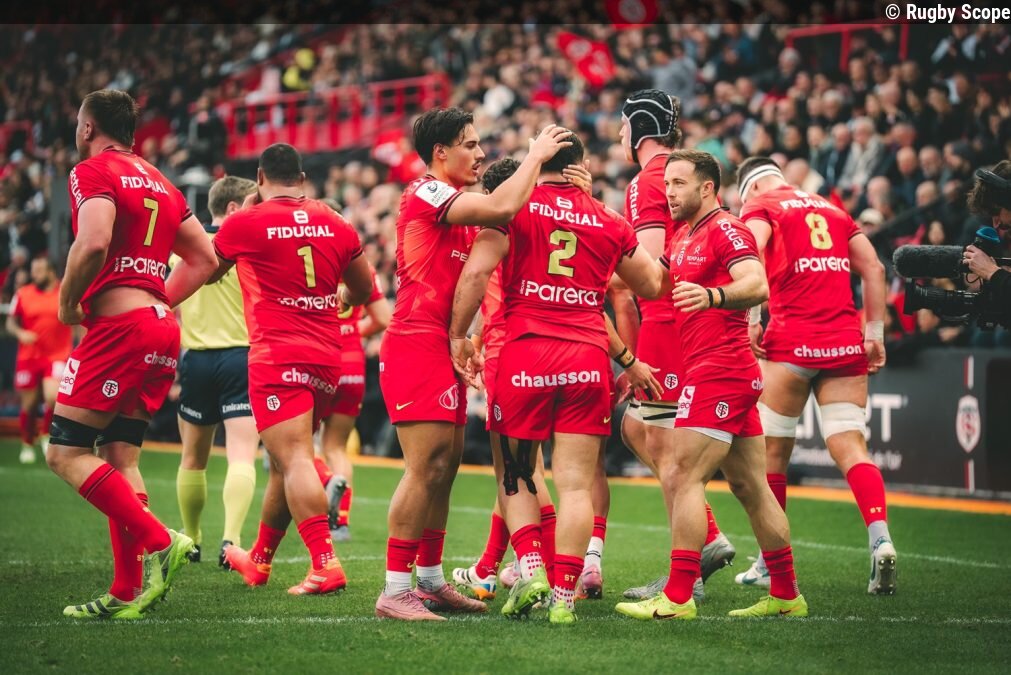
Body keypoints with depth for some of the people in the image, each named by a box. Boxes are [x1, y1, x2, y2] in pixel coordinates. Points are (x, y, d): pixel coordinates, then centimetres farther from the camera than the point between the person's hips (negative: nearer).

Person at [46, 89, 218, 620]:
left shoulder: (92, 171, -5)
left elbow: (93, 243, -23)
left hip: (118, 327, -8)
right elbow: (204, 260, 20)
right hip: (162, 328, 8)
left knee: (66, 453, -5)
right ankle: (127, 592, 5)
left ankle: (160, 541, -17)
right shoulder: (159, 183, 19)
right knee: (120, 457, 9)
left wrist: (67, 302, -8)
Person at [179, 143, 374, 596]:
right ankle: (259, 560, 31)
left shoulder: (245, 223, -5)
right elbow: (364, 290, 21)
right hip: (327, 357, 6)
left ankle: (325, 564, -27)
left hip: (277, 357, -6)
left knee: (294, 459, -13)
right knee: (284, 461, 17)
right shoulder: (334, 224, 8)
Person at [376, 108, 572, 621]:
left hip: (442, 346, 10)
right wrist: (536, 156, -11)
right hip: (417, 343, -10)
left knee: (445, 464, 11)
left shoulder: (454, 203, 20)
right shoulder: (426, 193, -12)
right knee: (425, 467, -12)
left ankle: (430, 580, 19)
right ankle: (395, 589, -10)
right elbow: (502, 208, -24)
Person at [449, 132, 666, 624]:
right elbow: (652, 286, 23)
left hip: (524, 355, -2)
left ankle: (530, 568, -3)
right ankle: (564, 594, -2)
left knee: (514, 473, 13)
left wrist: (458, 335, 1)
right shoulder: (609, 222, 11)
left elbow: (476, 272, -9)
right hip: (588, 360, 2)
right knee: (575, 482, 2)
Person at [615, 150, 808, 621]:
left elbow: (757, 285, -25)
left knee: (684, 477, -12)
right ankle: (786, 595, 15)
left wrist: (711, 295, -42)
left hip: (719, 369, -10)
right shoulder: (685, 238, 20)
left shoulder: (725, 230, -10)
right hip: (734, 372, 10)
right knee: (749, 487, 11)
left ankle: (677, 596, -14)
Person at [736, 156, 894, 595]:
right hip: (846, 342, 4)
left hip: (792, 340, -4)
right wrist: (875, 333, 17)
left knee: (771, 451, 8)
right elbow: (873, 268, 16)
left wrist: (751, 322, -12)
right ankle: (880, 539, -23)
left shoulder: (760, 208, 6)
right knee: (850, 447, -1)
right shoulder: (832, 209, 21)